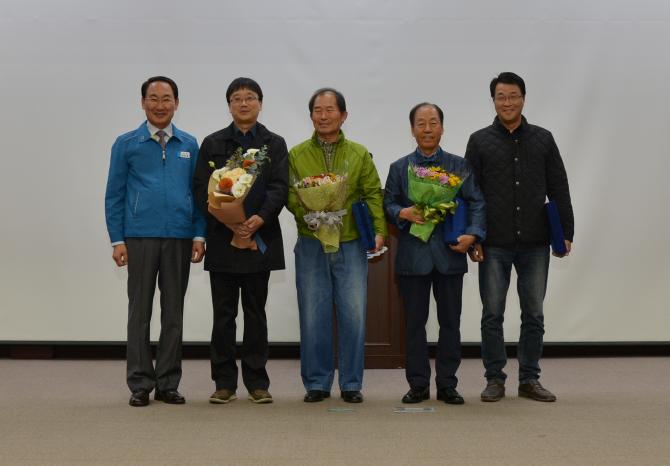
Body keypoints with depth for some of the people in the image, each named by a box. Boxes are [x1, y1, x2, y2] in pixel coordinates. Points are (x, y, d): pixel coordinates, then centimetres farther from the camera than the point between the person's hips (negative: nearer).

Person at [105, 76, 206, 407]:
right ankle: (140, 385, 10)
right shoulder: (126, 144, 4)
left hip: (179, 239, 2)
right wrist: (117, 240, -4)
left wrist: (199, 235, 0)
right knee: (140, 312, 3)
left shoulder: (189, 145, 9)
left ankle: (168, 383, 15)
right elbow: (114, 195, 3)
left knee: (173, 312, 7)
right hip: (140, 238, -2)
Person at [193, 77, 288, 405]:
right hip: (222, 239, 0)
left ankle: (257, 381, 13)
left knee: (255, 312, 6)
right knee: (223, 313, 2)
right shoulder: (213, 144, 9)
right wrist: (223, 218, -16)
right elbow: (200, 188, 1)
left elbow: (279, 188, -2)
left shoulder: (274, 144, 9)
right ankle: (224, 382, 9)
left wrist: (259, 219, -19)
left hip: (259, 237, 0)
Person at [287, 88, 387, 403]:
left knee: (353, 315, 0)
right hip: (311, 246, 0)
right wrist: (307, 212, -16)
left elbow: (374, 194, 6)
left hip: (351, 244, 0)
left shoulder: (359, 154, 10)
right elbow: (289, 195, 3)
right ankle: (316, 383, 13)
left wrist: (379, 230, -7)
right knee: (313, 316, 2)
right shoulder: (296, 155, 8)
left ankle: (351, 384, 11)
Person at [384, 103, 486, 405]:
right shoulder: (399, 168, 9)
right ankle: (418, 384, 15)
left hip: (450, 254, 0)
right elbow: (387, 204, 6)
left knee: (450, 322, 5)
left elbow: (476, 202, 1)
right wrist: (403, 213, -15)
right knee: (414, 323, 5)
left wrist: (472, 234, -13)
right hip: (413, 254, 0)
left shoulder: (459, 166, 7)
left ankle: (447, 384, 15)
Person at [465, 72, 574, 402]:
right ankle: (494, 379, 12)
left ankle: (529, 380, 16)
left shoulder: (543, 139, 9)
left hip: (534, 244, 2)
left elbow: (559, 190, 9)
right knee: (492, 314, 3)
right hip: (494, 245, -1)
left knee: (534, 314, 6)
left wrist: (566, 233, 2)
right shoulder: (480, 141, 4)